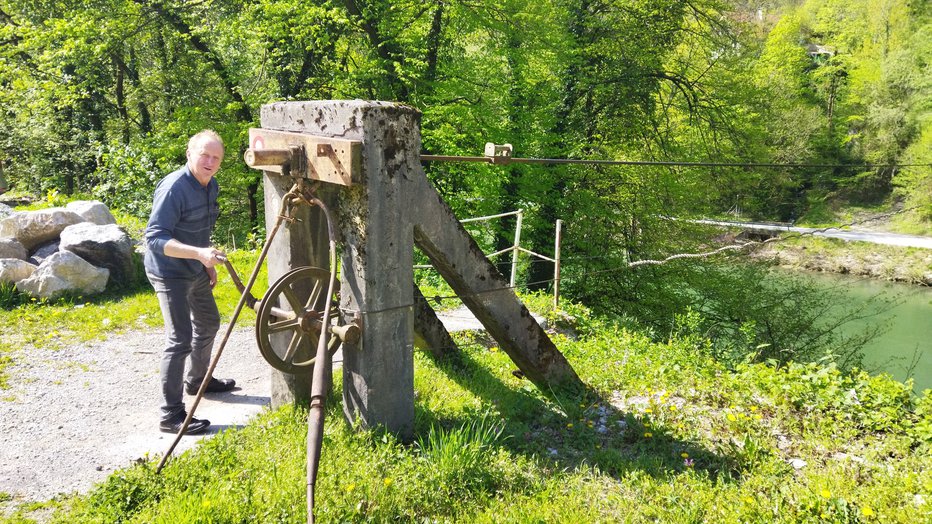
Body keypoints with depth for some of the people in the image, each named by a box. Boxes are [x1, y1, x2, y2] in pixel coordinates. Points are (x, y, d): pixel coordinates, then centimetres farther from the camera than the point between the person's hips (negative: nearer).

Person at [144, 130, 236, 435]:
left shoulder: (211, 186, 3)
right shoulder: (174, 187, -25)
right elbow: (155, 238, -30)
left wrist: (209, 263, 15)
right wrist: (199, 253, -41)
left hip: (196, 271, 9)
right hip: (170, 274, -9)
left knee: (208, 323, 24)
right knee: (180, 340, -12)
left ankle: (197, 380, 47)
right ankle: (171, 416, -5)